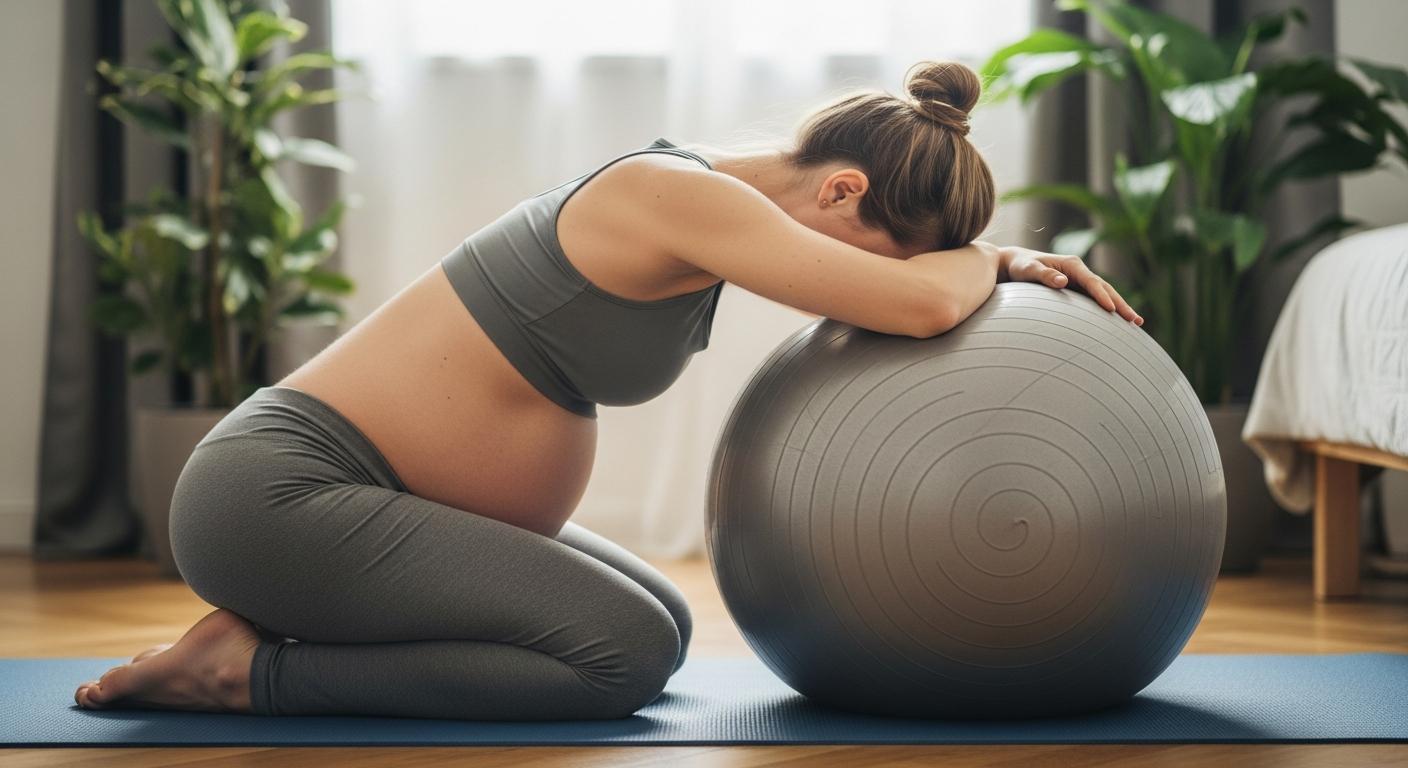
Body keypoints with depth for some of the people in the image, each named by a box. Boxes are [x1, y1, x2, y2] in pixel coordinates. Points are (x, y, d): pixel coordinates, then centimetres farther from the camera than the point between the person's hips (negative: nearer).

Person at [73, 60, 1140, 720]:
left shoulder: (729, 193, 6)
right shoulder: (675, 195, -22)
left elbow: (913, 265, 24)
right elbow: (924, 301, -29)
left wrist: (1012, 261, 5)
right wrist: (982, 262, -6)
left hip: (343, 497, 10)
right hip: (276, 489, -10)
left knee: (662, 624, 16)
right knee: (624, 652, -20)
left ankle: (266, 636, 14)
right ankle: (246, 668, -9)